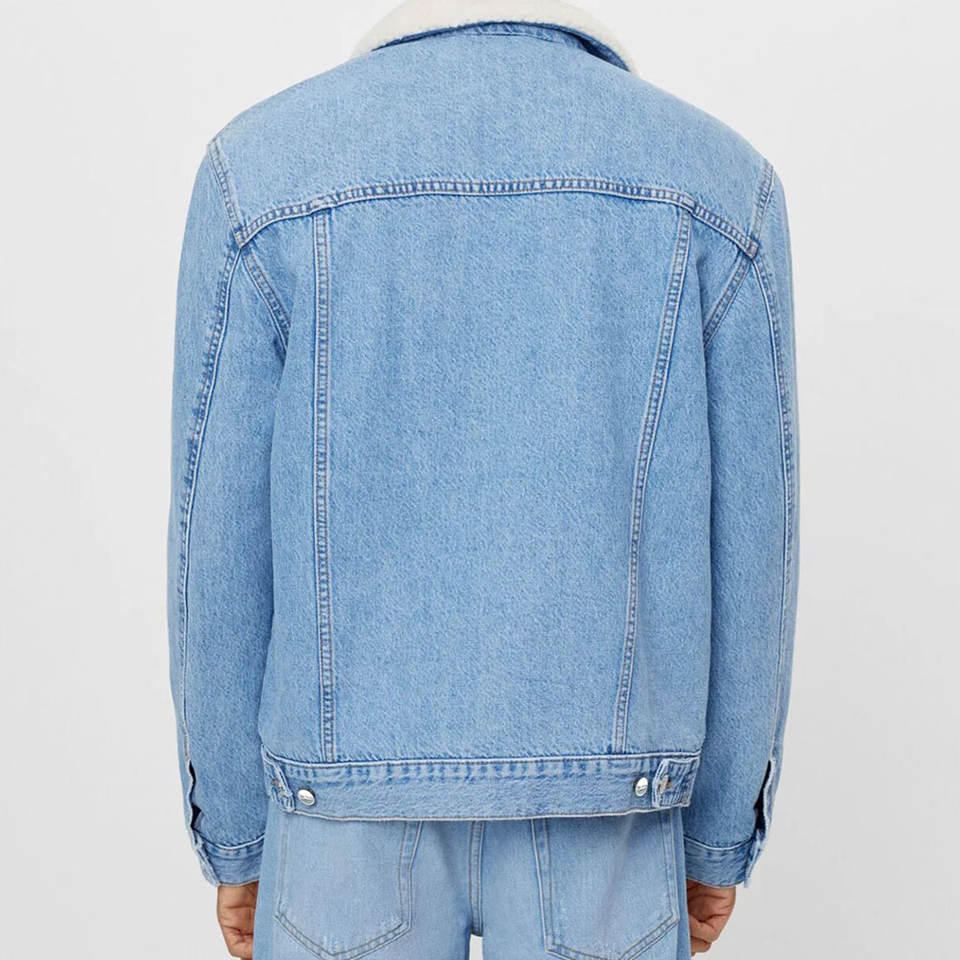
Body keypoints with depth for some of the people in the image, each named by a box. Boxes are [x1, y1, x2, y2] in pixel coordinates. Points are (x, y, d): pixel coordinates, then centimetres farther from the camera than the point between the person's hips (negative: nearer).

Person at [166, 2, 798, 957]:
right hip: (601, 815, 1)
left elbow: (220, 550, -6)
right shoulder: (720, 183, -5)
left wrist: (233, 835, 8)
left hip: (357, 809, 0)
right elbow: (747, 551, -4)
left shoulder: (259, 170, -8)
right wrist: (723, 835, 10)